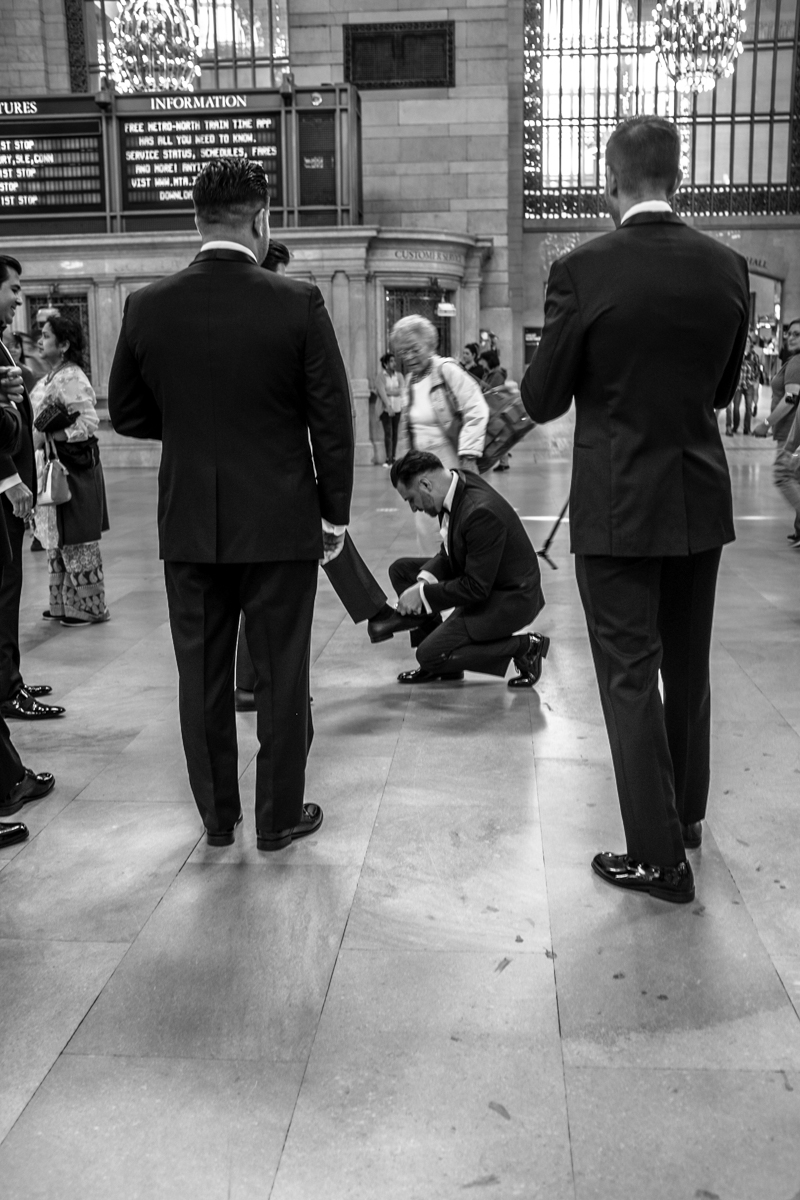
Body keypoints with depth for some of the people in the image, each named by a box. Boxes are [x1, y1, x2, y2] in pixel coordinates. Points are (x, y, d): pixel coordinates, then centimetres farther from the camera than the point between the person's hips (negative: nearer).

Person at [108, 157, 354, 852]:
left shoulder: (148, 307, -2)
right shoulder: (298, 303, -10)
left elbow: (127, 415, 6)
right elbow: (332, 419, -8)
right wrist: (335, 511, 2)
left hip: (189, 526, 3)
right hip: (280, 522, -2)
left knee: (202, 674, 14)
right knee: (281, 674, 10)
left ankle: (217, 816, 26)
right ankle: (279, 817, 22)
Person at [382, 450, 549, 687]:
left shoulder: (480, 512, -32)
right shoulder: (458, 485, -3)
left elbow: (476, 588, -27)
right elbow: (449, 553, 9)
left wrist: (423, 594, -19)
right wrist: (425, 580, -9)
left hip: (510, 599, -10)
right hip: (480, 579, 10)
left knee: (429, 655, -14)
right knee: (400, 570, 8)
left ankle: (525, 647, -4)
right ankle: (440, 664, 12)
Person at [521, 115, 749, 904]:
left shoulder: (583, 271, -14)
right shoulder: (726, 267, 0)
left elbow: (542, 400, -8)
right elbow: (722, 387, 10)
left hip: (617, 505, -5)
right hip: (700, 500, 5)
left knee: (630, 675, 4)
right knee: (687, 664, 20)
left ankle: (659, 855, 10)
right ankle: (686, 813, 37)